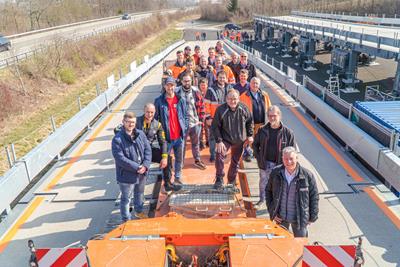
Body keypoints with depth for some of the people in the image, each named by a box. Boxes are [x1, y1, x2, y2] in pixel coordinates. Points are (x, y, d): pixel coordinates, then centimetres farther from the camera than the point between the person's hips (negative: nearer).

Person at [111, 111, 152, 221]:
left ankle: (139, 211, 53)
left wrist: (145, 165, -16)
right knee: (126, 199, 12)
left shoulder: (140, 134, -4)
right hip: (126, 175, -6)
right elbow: (120, 159, -24)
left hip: (141, 173, 6)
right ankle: (126, 219, 31)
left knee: (139, 194, 28)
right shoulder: (117, 139, -21)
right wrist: (137, 167, -23)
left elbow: (148, 150, -2)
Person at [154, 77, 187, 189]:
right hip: (166, 136, -3)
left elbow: (185, 116, 8)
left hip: (179, 136, 3)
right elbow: (156, 118, -2)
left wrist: (185, 129, 3)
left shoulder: (181, 100, 1)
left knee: (179, 159, 17)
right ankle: (166, 181, 24)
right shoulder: (159, 101, -7)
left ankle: (177, 178, 36)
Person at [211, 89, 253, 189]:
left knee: (235, 161, 15)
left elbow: (250, 122, 6)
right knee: (219, 156, -24)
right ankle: (219, 179, -6)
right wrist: (219, 141, -18)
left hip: (239, 140, 3)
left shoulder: (243, 109, -11)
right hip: (225, 139, -3)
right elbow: (215, 126, -14)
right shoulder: (221, 109, -19)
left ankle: (232, 181, 37)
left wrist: (250, 135, 4)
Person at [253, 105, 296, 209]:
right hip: (265, 163, 3)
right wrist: (258, 158, 0)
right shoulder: (262, 130, -4)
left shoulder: (287, 132, -11)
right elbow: (255, 144, 9)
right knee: (263, 182, 20)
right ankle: (262, 200, 44)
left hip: (279, 164, -3)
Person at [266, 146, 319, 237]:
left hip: (300, 218, -1)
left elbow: (314, 197, -4)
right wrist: (272, 212, -1)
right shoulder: (275, 173, -9)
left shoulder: (307, 175, -15)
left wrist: (312, 217, -2)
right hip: (281, 217, 2)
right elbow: (268, 191, 3)